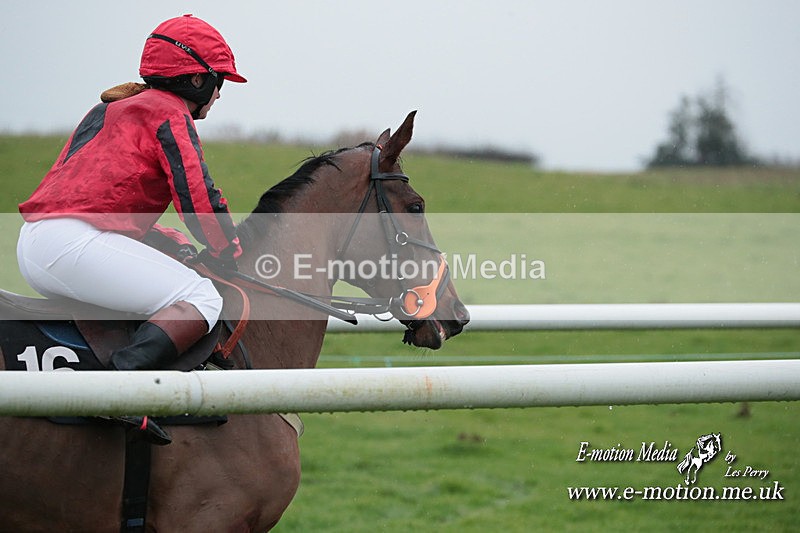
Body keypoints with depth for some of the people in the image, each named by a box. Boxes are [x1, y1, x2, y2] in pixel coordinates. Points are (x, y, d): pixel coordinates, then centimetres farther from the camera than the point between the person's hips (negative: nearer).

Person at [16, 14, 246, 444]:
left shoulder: (113, 109, 30)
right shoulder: (170, 114, 1)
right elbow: (198, 198, -9)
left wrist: (177, 245, 20)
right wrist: (226, 255, 8)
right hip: (73, 242, -10)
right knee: (201, 298, -14)